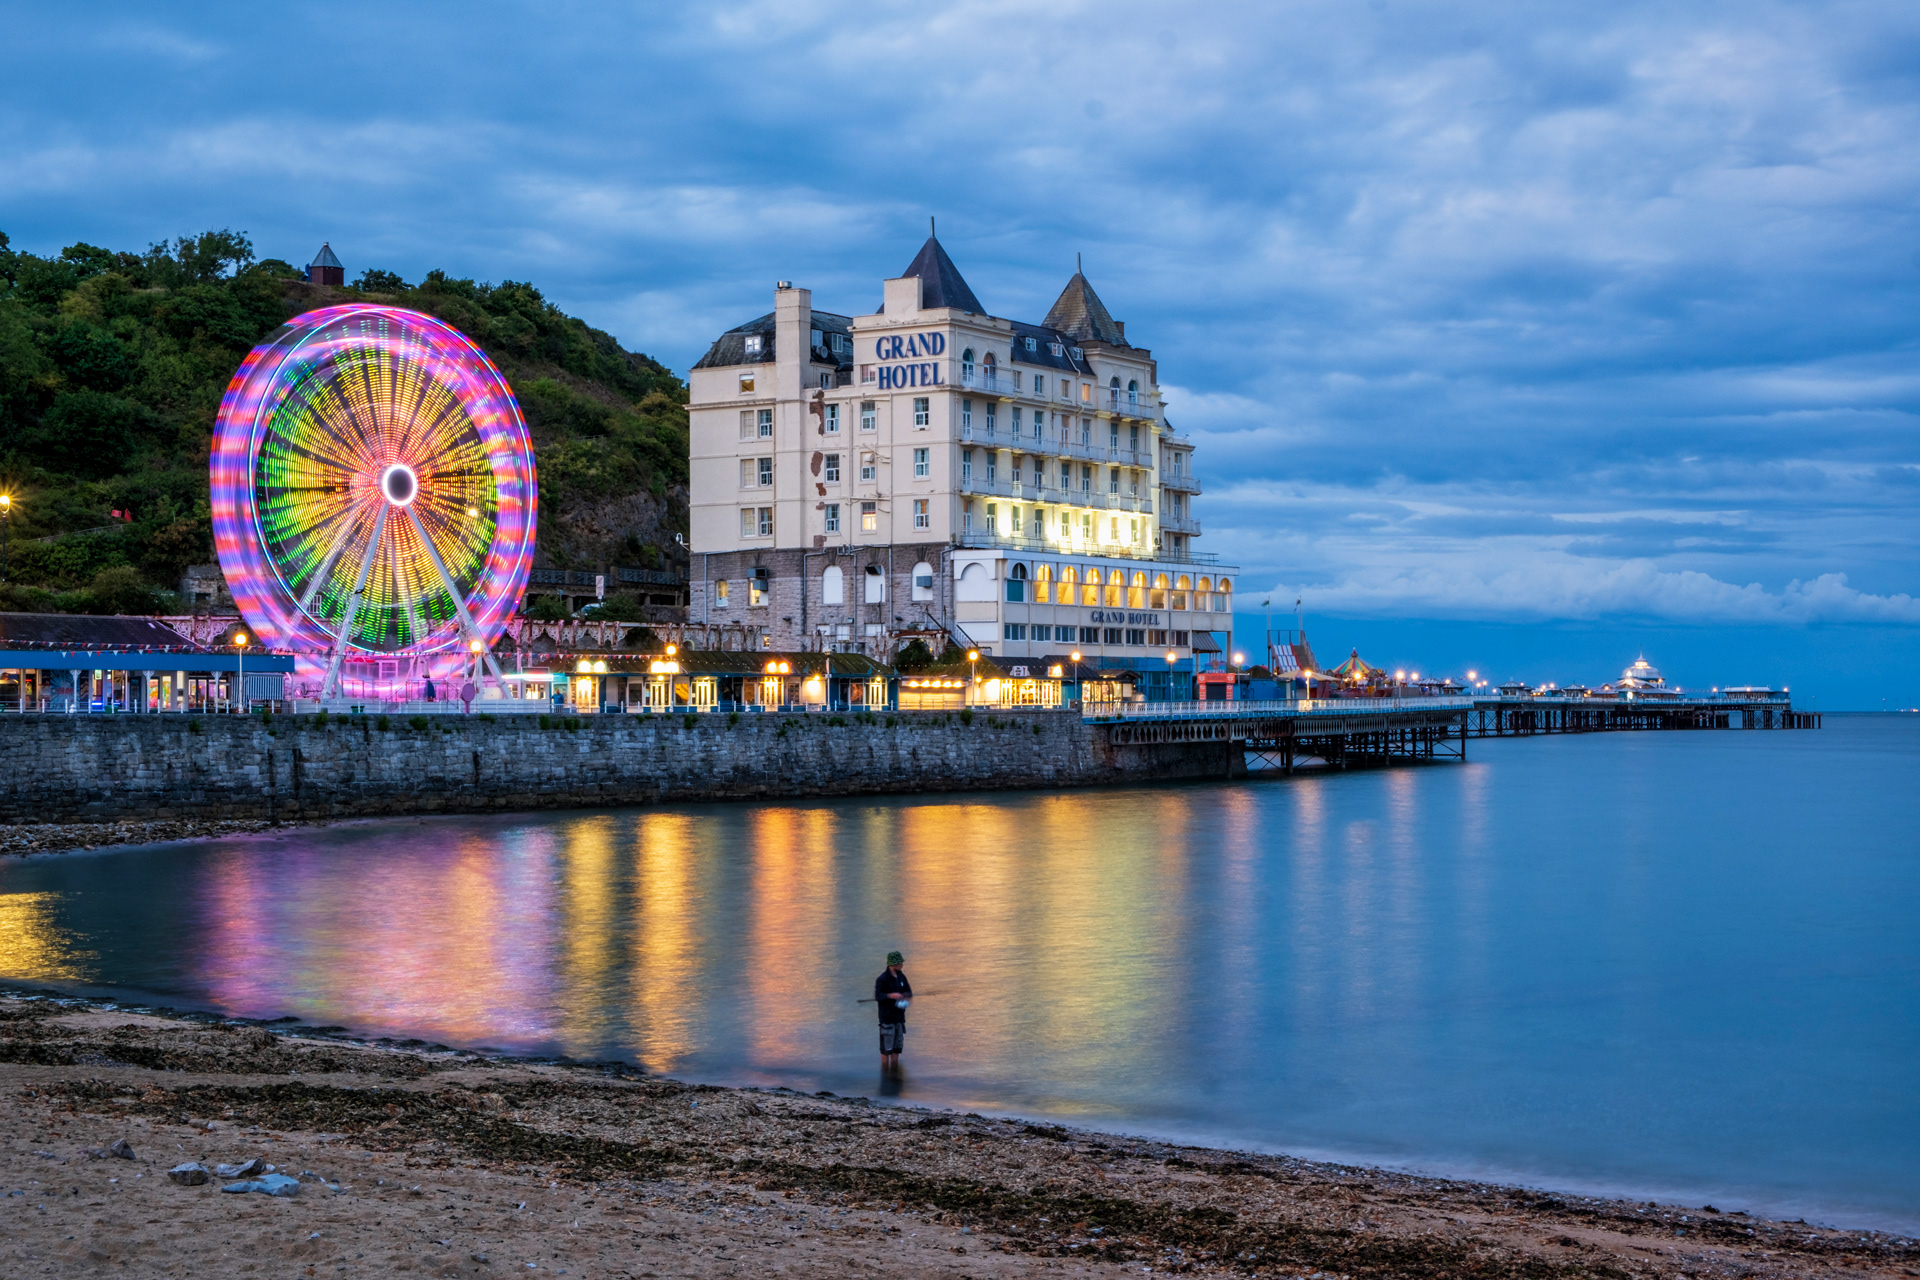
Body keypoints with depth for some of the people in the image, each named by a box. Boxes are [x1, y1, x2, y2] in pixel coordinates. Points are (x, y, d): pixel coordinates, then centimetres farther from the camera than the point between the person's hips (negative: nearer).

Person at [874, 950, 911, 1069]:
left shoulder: (901, 977, 10)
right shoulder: (882, 979, -12)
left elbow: (909, 993, 16)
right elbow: (878, 996, -19)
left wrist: (904, 996, -6)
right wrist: (891, 995, -34)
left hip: (899, 1016, 7)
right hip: (887, 1017, -7)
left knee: (897, 1047, 11)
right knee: (886, 1048, -4)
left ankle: (895, 1071, 18)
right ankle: (885, 1071, 2)